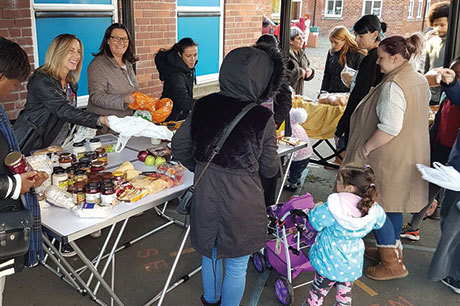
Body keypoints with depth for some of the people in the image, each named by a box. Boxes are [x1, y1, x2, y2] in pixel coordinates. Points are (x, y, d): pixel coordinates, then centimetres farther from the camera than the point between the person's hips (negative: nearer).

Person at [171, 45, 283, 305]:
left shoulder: (203, 106, -7)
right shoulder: (262, 118, -19)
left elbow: (179, 145, 3)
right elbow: (270, 169, -8)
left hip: (206, 197, 5)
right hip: (241, 204, -5)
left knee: (210, 253, 28)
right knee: (237, 267, 17)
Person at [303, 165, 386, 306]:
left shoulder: (333, 207, -30)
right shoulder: (374, 210, -15)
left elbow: (316, 221, -18)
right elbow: (379, 223, 7)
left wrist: (316, 209, 3)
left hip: (330, 262, -4)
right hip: (352, 265, 4)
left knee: (318, 290, 18)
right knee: (345, 294, 25)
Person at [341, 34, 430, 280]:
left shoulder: (393, 86, -23)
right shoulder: (420, 80, 8)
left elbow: (389, 128, -30)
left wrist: (365, 148, -18)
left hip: (389, 157, -10)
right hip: (410, 155, 10)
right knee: (393, 205, 21)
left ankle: (392, 264, 10)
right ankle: (392, 249, 36)